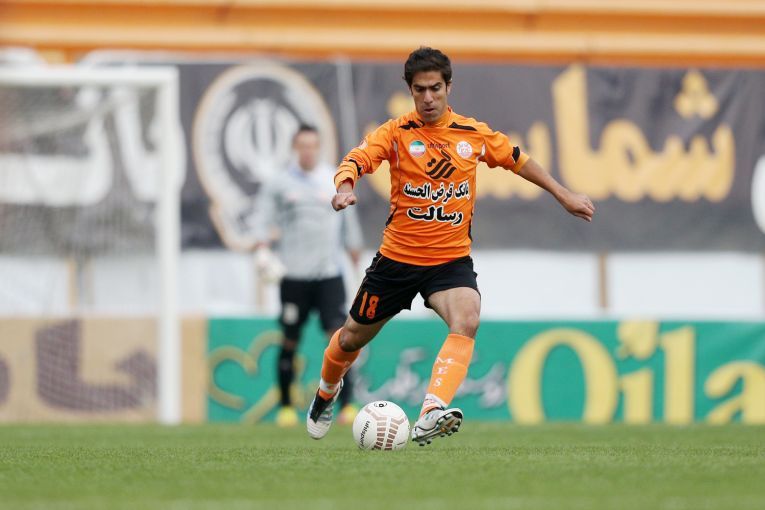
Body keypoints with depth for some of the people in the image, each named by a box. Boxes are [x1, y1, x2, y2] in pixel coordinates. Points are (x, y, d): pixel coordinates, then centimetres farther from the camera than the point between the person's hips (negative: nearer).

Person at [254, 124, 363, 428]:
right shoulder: (279, 184, 5)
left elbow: (350, 226, 15)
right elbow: (264, 221, 3)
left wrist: (356, 264, 16)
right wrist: (262, 251, -15)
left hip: (330, 274, 0)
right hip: (294, 274, 0)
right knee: (289, 342, 2)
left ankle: (347, 404, -10)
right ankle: (286, 407, 13)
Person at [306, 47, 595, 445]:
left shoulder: (474, 133, 2)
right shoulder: (396, 133, -7)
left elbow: (516, 159, 18)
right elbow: (357, 160, -23)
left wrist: (564, 196, 21)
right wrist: (345, 187, -45)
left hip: (451, 259, 0)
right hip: (397, 258, 0)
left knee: (467, 321, -30)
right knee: (354, 336, 14)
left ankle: (430, 416, -42)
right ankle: (326, 393, 47)